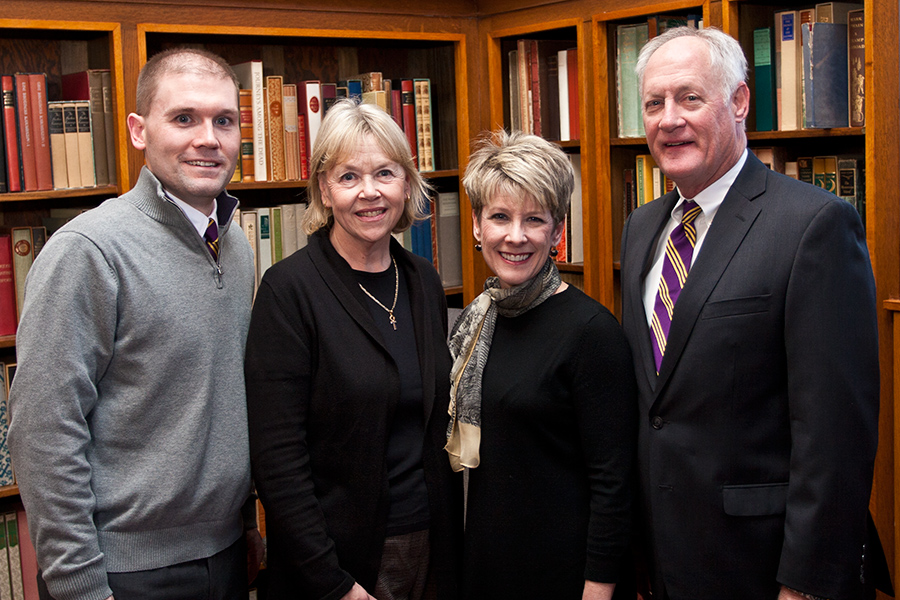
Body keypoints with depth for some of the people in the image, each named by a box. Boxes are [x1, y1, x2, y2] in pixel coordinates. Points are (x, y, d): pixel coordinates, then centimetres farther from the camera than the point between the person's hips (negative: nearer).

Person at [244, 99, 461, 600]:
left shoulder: (424, 282, 4)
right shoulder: (290, 289, -14)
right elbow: (277, 457, -16)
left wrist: (451, 542, 8)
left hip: (429, 543, 5)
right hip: (339, 555, -5)